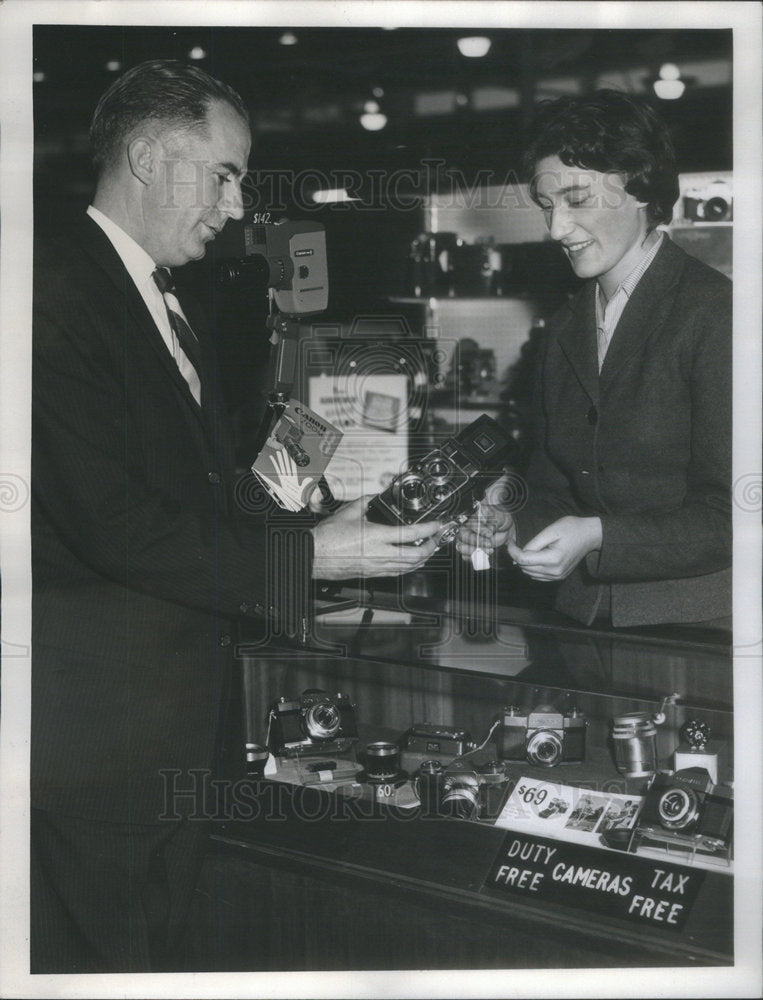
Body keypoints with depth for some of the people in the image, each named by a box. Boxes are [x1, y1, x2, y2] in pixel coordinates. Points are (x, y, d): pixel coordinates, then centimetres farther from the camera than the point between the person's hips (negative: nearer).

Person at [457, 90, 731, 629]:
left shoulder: (715, 312, -7)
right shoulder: (566, 327, 15)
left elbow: (725, 518, -11)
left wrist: (597, 537, -19)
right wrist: (510, 525, -2)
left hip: (697, 622, -6)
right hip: (584, 619, 6)